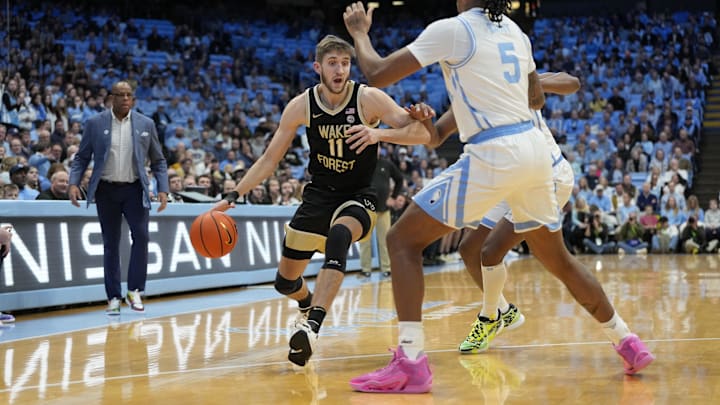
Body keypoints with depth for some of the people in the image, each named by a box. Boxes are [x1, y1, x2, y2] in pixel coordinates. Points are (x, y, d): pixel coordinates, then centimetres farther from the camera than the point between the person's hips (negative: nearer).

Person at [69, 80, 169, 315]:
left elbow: (158, 161, 8)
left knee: (141, 235, -16)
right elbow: (82, 157, 4)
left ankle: (134, 290, -3)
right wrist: (74, 183, -11)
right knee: (110, 243, 5)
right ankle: (114, 297, 12)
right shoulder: (95, 123, 1)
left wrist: (162, 189, -2)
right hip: (106, 190, 0)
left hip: (135, 189, 0)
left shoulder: (146, 124, 4)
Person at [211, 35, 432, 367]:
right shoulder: (302, 106, -7)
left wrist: (381, 132, -37)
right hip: (319, 194, 4)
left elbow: (422, 133, -20)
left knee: (338, 235, -39)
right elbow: (270, 159, 1)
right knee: (285, 281, 8)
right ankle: (308, 306, 45)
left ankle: (312, 326, -42)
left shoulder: (368, 99, -15)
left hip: (358, 196, -4)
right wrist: (233, 196, -7)